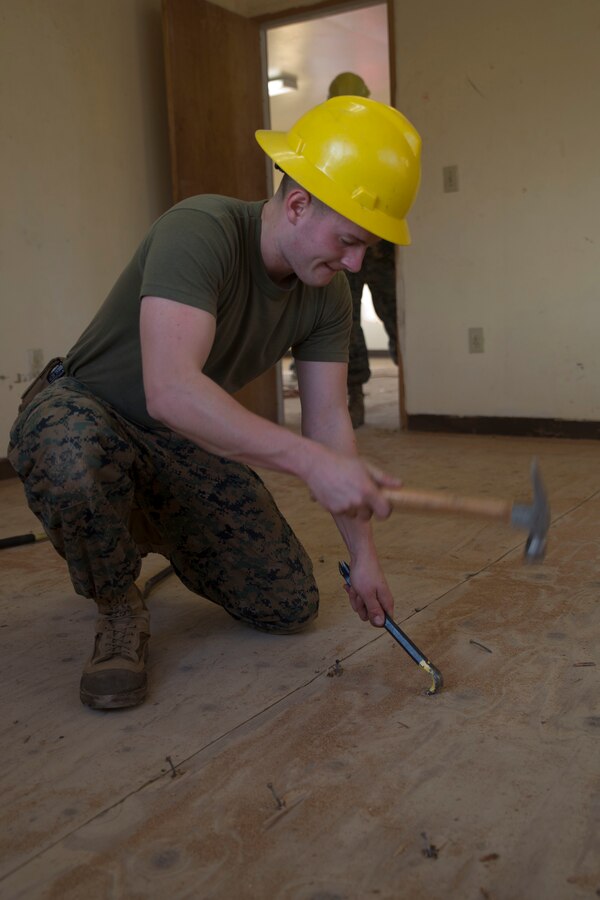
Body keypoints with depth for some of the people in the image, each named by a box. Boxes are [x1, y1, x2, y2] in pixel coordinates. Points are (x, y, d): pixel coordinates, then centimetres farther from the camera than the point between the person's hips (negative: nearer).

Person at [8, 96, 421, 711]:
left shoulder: (327, 297, -8)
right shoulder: (200, 232, -30)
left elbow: (329, 421, -4)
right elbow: (171, 390, -43)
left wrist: (362, 552, -6)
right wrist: (310, 461, -48)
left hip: (184, 440, 6)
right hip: (86, 412, -6)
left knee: (290, 607, 1)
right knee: (75, 465, -45)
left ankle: (154, 530, 26)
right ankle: (118, 608, -11)